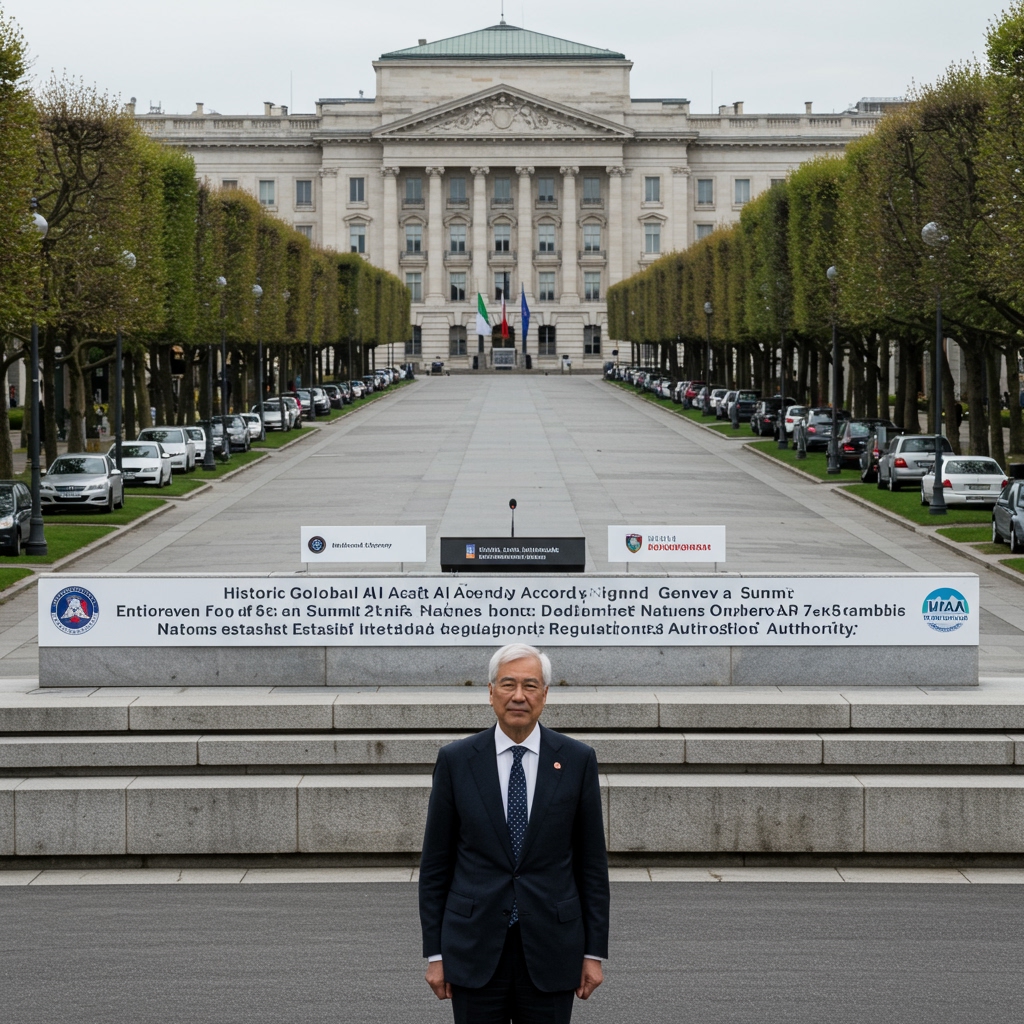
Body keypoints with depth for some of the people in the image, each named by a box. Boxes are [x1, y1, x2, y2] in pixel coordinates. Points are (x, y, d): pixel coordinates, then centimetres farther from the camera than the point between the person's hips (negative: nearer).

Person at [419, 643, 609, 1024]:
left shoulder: (577, 760, 1)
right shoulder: (456, 760, 1)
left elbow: (592, 862, 4)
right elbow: (435, 863, 4)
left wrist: (594, 952, 2)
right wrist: (434, 953, 1)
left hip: (550, 949, 0)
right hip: (475, 949, 0)